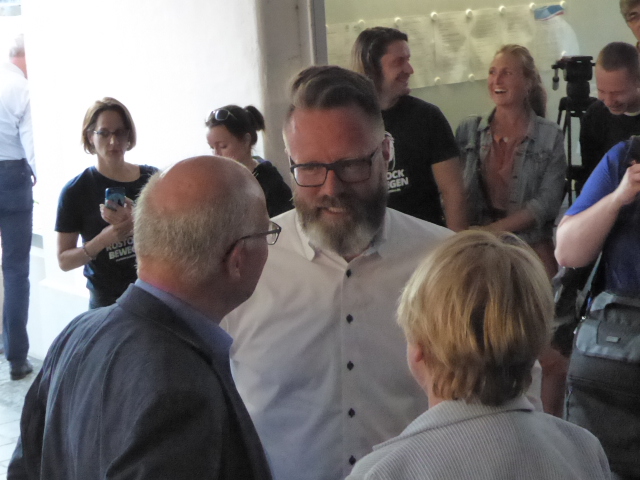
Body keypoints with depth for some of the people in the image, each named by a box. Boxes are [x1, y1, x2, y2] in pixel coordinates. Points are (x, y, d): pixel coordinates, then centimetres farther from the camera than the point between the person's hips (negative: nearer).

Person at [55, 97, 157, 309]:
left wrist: (136, 224, -24)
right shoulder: (76, 191, -6)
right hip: (107, 303, -1)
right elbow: (64, 261, -4)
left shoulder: (152, 178, -2)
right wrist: (103, 239, -21)